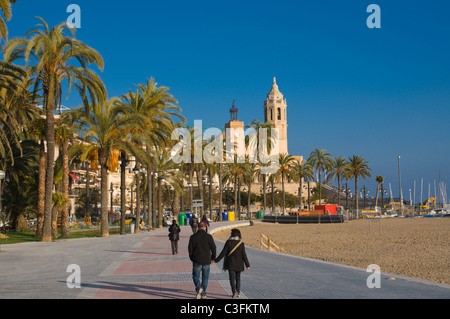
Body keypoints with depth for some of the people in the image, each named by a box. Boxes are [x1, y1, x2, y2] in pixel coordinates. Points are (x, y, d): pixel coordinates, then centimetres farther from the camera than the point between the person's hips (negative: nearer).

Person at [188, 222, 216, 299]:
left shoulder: (193, 237, -5)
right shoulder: (209, 237, -5)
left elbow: (190, 249, -1)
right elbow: (213, 248, -1)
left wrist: (192, 258, 15)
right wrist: (213, 258, 15)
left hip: (197, 261, -1)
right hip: (207, 261, 1)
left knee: (196, 276, 14)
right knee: (205, 277, 14)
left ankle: (198, 288, -13)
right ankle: (203, 295, 15)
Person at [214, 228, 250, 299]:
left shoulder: (228, 242, -8)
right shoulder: (241, 243, -4)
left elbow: (223, 253, -8)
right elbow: (244, 255, -5)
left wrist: (216, 260, 0)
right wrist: (247, 265, 1)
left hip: (230, 264, -2)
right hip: (239, 264, 2)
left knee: (232, 278, -1)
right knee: (238, 278, 15)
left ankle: (234, 291, -21)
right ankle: (237, 293, 18)